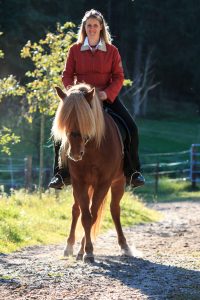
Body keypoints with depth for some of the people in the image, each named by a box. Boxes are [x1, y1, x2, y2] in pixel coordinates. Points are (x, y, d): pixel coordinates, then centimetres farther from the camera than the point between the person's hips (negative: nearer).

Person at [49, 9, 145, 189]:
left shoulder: (112, 51, 3)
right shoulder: (75, 50, 5)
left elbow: (119, 77, 1)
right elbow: (67, 76, 5)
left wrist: (107, 93, -17)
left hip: (107, 97, 0)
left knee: (131, 128, -18)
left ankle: (133, 172, -5)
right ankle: (61, 173, -8)